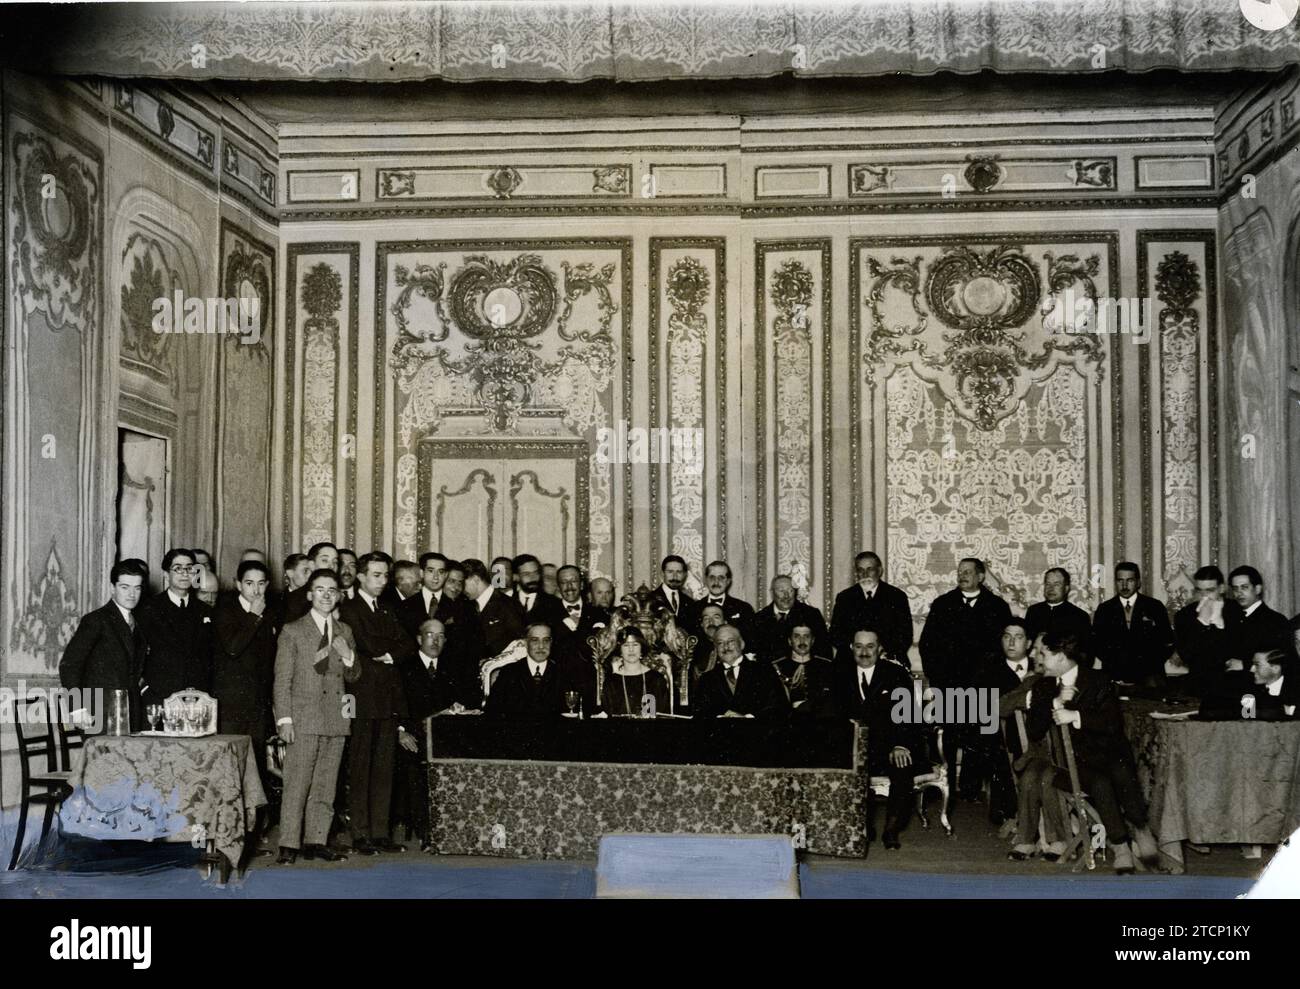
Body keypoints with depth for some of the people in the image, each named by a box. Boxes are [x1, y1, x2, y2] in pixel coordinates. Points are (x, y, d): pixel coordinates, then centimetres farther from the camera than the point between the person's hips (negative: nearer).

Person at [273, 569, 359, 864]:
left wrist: (348, 656, -3)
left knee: (325, 786, 7)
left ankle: (316, 842, 13)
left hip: (336, 719, 5)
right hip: (303, 718, -4)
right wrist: (284, 719, -9)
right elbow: (282, 681, -1)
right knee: (296, 785, -6)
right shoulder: (292, 631, 2)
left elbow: (353, 677, 18)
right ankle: (289, 846, -2)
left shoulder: (344, 632, 15)